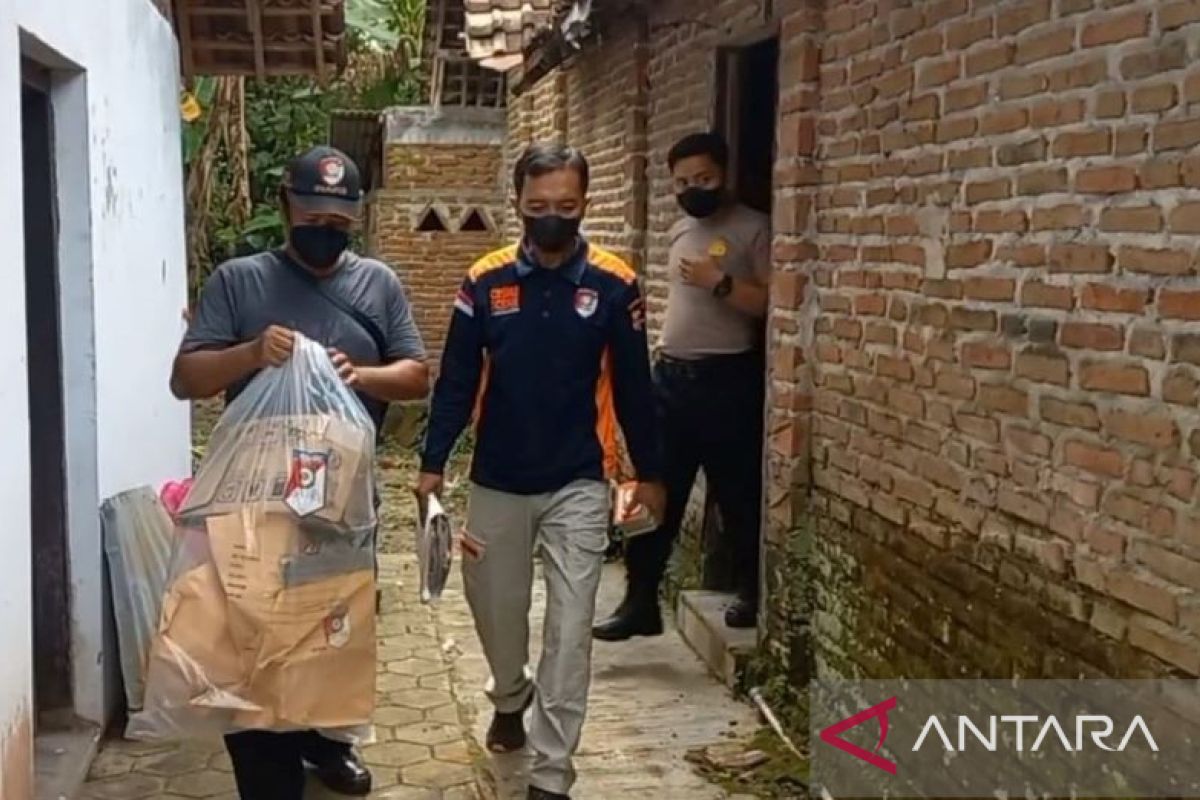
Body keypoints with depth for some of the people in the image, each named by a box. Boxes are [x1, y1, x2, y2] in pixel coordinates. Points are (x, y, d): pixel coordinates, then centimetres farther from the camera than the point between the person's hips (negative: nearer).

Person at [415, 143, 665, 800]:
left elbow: (632, 387, 0)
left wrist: (648, 473, 5)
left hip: (578, 485, -1)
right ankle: (509, 697, 47)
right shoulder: (485, 281, -5)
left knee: (570, 628, -1)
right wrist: (432, 464, -3)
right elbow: (456, 382, -1)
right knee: (494, 606, 16)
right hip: (496, 482, 2)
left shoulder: (614, 284, -7)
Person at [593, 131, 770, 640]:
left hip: (728, 380, -6)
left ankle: (752, 593, 24)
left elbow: (774, 303, -13)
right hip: (671, 376, 6)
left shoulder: (752, 229, -6)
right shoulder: (680, 231, 15)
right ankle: (640, 603, 12)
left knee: (738, 496, 5)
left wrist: (721, 283, -22)